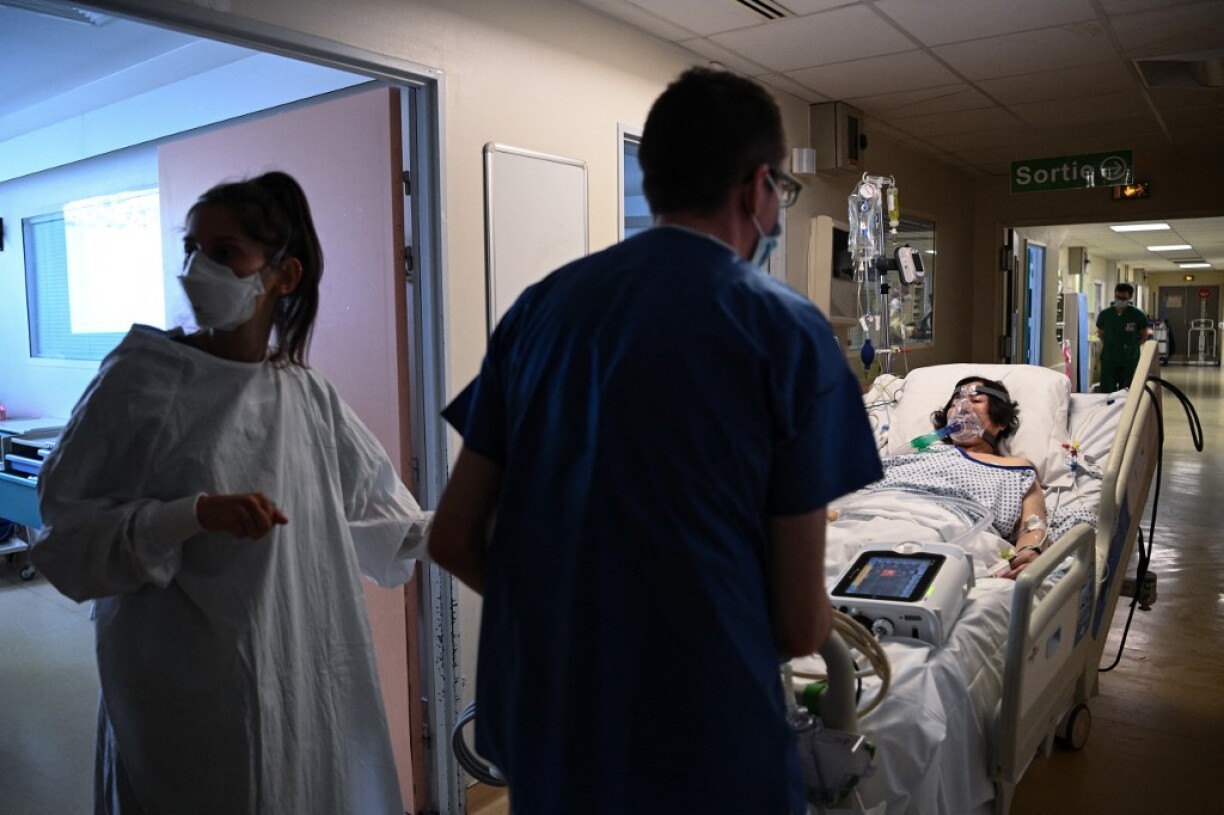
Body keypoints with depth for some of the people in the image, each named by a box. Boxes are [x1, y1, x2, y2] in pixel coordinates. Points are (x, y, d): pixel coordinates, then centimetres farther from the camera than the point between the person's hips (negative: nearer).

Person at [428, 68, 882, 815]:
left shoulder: (540, 306, 0)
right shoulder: (788, 331, -12)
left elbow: (453, 540, 2)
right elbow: (800, 625, -8)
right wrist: (821, 619, 14)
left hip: (539, 738, 5)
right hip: (704, 754, -4)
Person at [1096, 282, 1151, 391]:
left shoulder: (1138, 315, -7)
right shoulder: (1104, 314, -1)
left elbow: (1144, 336, 4)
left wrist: (1132, 347, 0)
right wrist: (1110, 347, 7)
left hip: (1130, 362, -1)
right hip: (1108, 360, 1)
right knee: (1106, 393, 0)